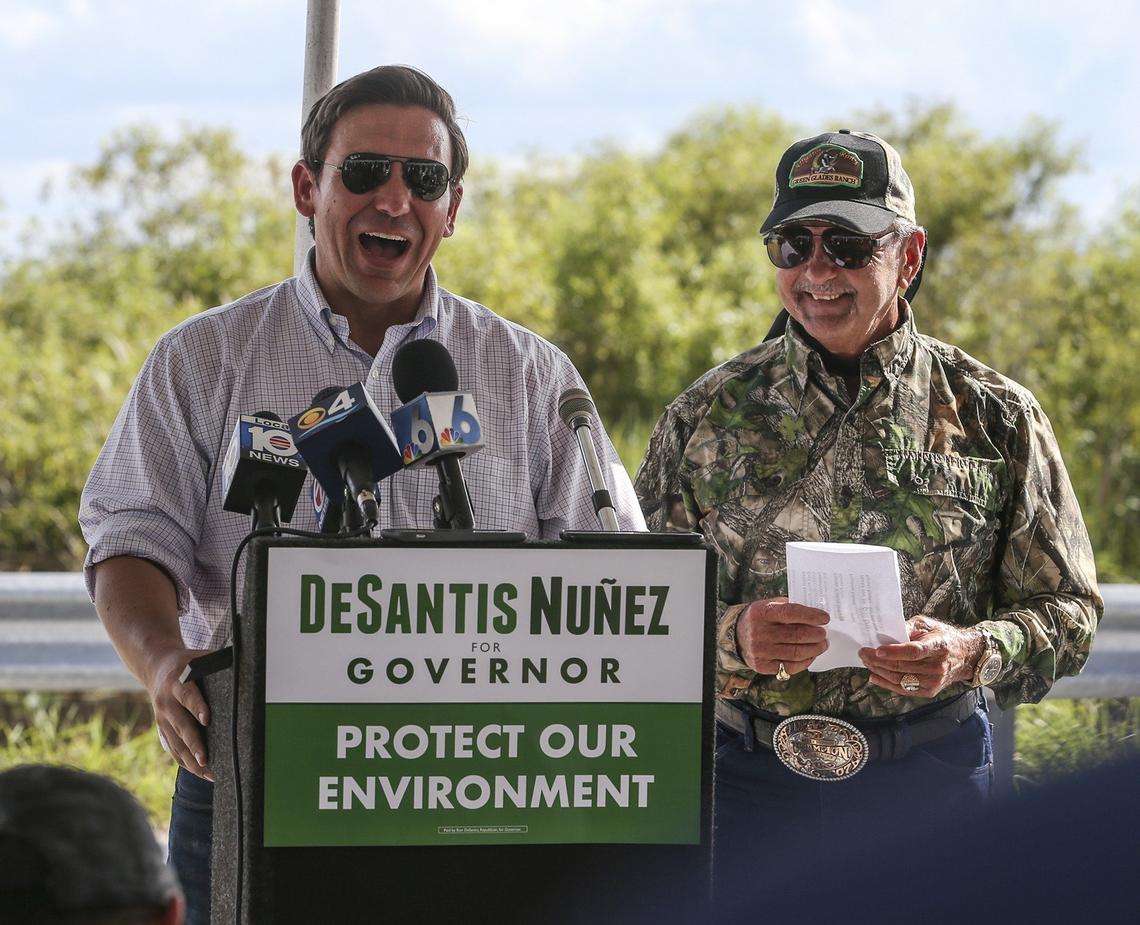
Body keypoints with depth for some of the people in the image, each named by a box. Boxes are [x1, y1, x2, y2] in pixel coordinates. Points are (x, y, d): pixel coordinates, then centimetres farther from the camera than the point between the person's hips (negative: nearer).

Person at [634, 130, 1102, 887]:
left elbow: (1068, 614, 4)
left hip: (933, 774, -1)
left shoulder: (994, 417, 1)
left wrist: (972, 652, -17)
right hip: (746, 775, 1)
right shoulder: (710, 414, 4)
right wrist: (732, 634, -17)